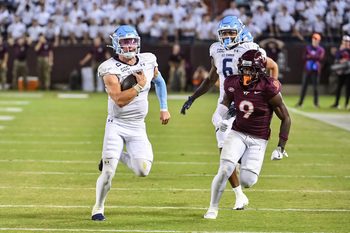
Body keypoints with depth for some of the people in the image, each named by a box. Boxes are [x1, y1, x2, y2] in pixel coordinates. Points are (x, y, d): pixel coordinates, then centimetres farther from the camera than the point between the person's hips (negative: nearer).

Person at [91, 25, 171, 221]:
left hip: (137, 126, 4)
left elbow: (159, 82, 22)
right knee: (108, 172, -11)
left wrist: (164, 108, 18)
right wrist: (140, 86, -23)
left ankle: (119, 156, 21)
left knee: (143, 170, -10)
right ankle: (99, 207, 14)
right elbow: (119, 100, -24)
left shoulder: (148, 61, 1)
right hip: (116, 125, -4)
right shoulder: (110, 70, -15)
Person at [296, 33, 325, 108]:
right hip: (307, 69, 2)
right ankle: (300, 102, 6)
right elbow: (305, 57, -2)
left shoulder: (321, 49, 3)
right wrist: (314, 57, -15)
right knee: (304, 85, 2)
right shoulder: (308, 48, 10)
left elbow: (320, 58, -13)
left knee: (315, 86, -2)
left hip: (316, 70, -2)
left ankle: (316, 102, 8)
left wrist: (310, 56, -12)